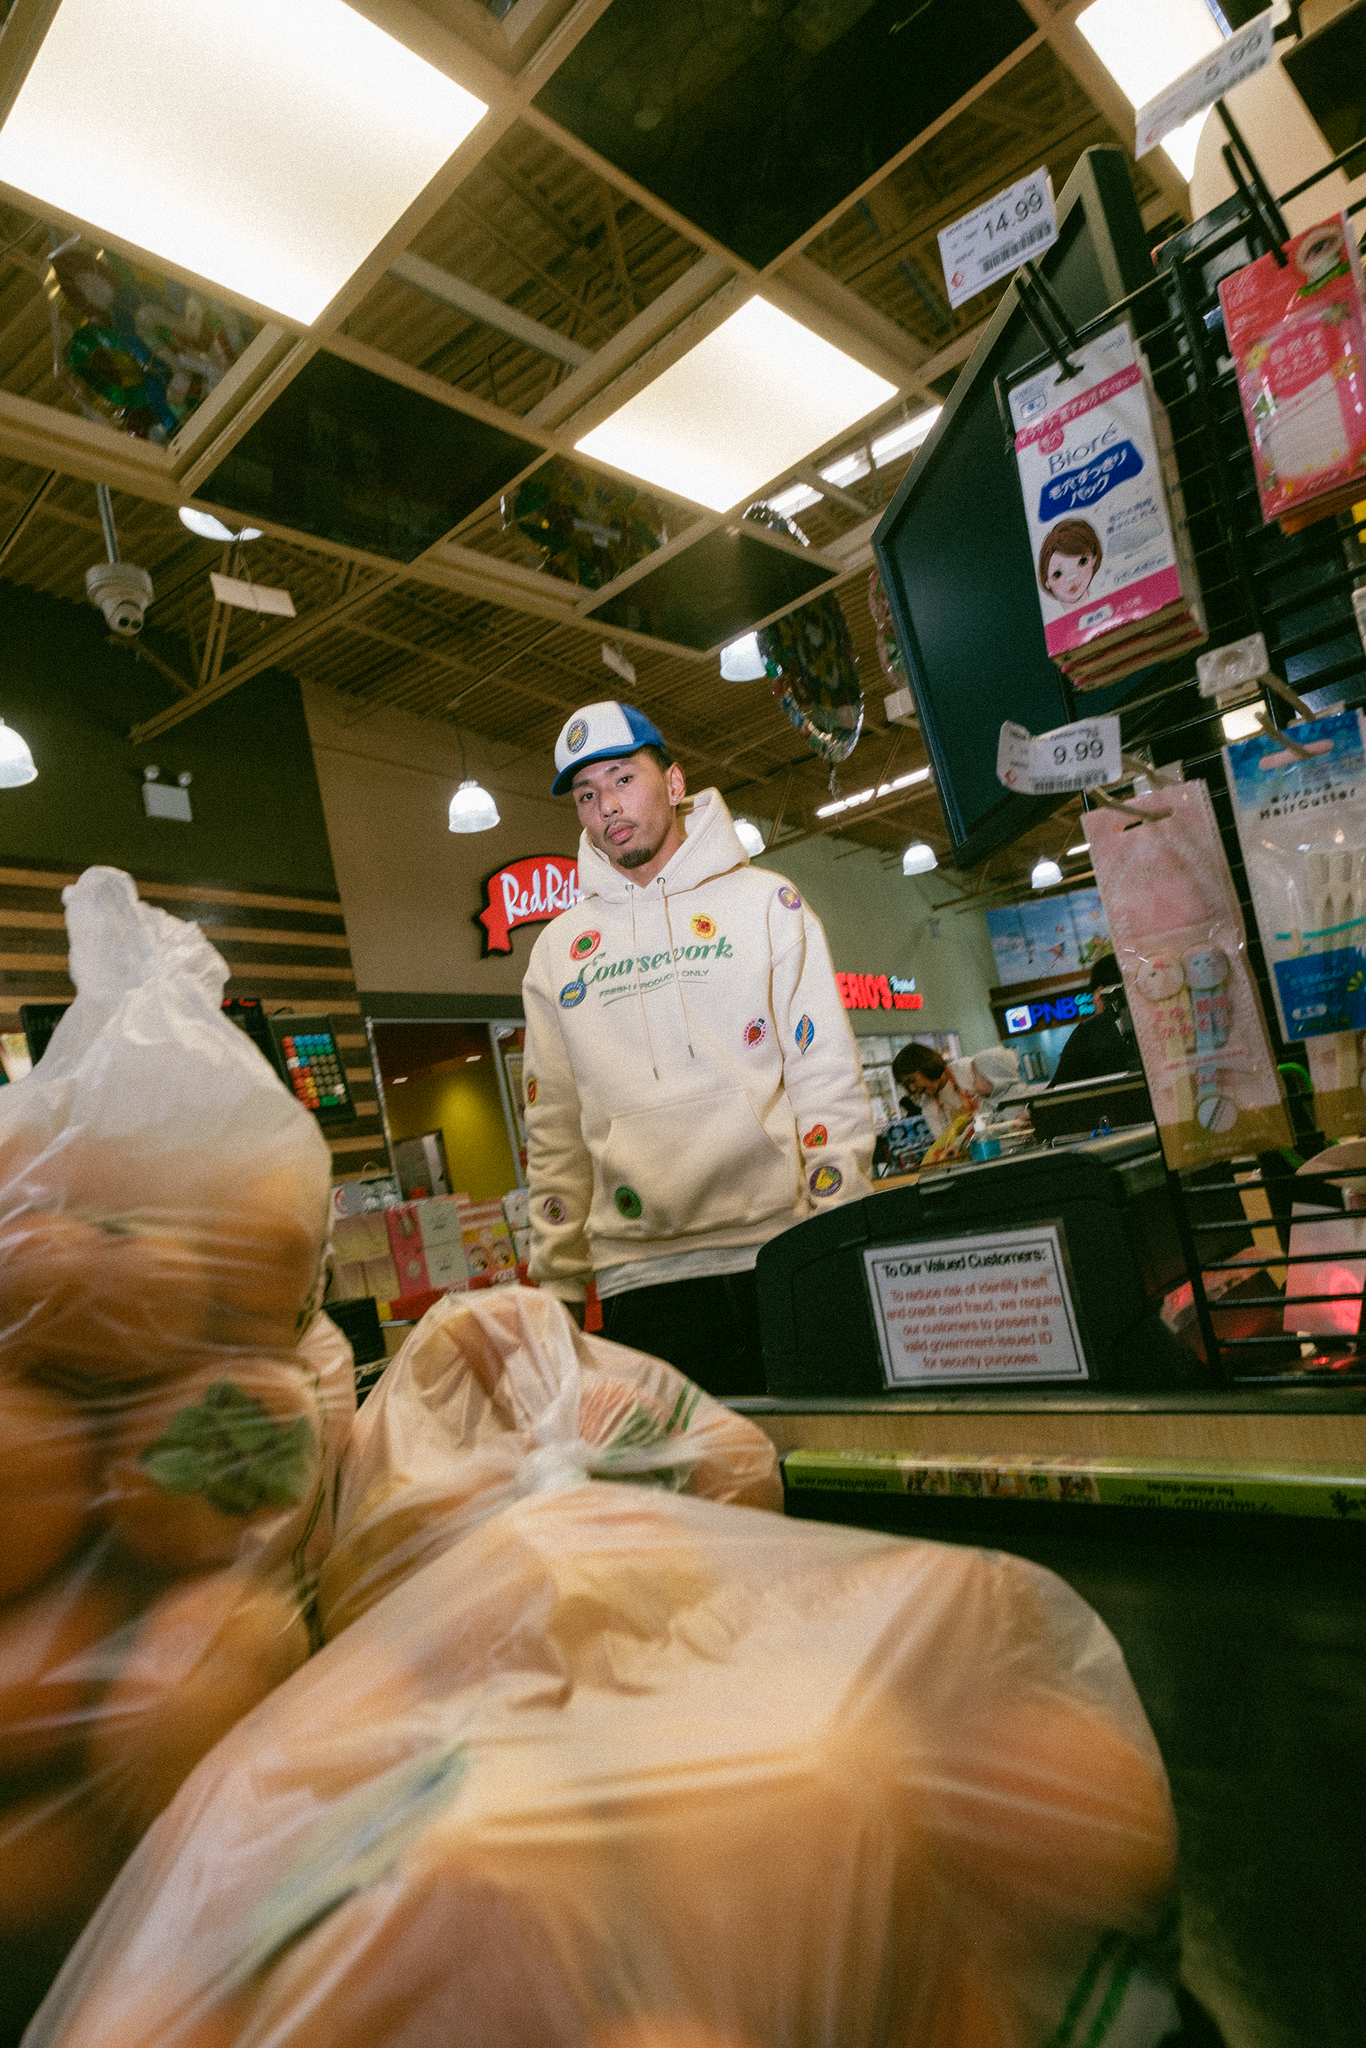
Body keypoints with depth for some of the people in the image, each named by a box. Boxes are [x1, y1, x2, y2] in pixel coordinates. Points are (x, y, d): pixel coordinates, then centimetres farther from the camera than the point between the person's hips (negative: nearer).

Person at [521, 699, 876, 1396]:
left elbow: (828, 1078, 1)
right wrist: (558, 1281, 9)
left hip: (775, 1250, -1)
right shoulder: (557, 949, 12)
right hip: (637, 1278, 2)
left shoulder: (764, 902, 5)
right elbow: (555, 1129, 13)